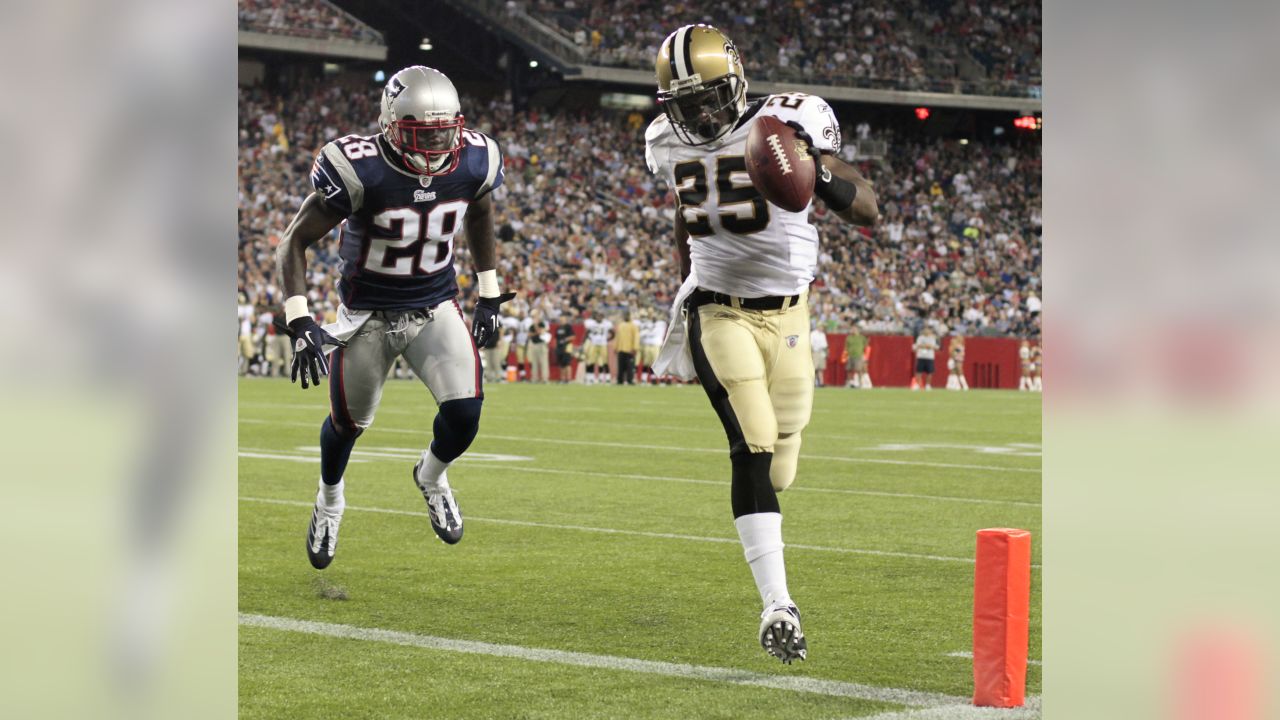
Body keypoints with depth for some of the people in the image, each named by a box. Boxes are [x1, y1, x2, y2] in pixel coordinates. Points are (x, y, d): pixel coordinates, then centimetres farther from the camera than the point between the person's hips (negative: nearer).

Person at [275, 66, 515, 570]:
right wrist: (300, 323, -26)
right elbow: (294, 243, -18)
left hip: (436, 307, 2)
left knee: (465, 414, -13)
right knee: (348, 423, 11)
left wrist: (489, 297, 11)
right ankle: (330, 499, 46)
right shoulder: (358, 171, -27)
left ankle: (432, 476, 23)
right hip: (368, 314, -2)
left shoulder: (473, 163, -15)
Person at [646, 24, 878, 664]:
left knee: (777, 471, 7)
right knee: (753, 445, -20)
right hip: (719, 315, 0)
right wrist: (682, 305, 24)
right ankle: (778, 608, -22)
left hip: (787, 315, 0)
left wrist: (825, 179, -34)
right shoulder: (674, 144, 1)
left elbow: (869, 212, -14)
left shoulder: (786, 125, -13)